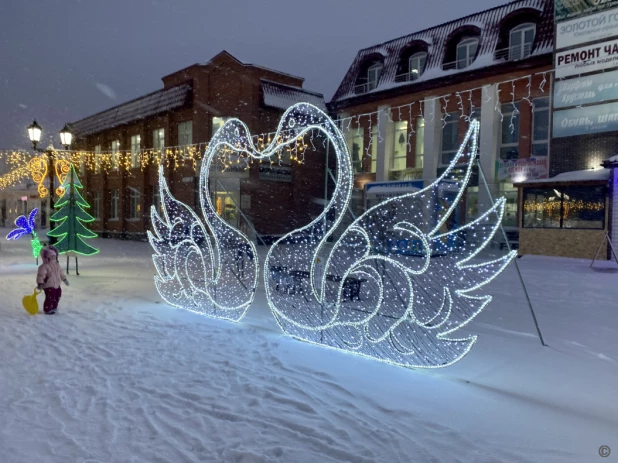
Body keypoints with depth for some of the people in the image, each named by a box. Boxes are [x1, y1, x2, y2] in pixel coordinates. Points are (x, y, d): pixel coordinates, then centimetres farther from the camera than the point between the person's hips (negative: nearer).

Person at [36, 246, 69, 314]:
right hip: (48, 286, -8)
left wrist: (64, 279, 23)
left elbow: (61, 272, 20)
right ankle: (47, 309, 5)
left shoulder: (57, 265, 6)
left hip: (57, 285, 8)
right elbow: (41, 275, -23)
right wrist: (40, 284, -29)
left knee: (57, 296, 20)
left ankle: (54, 307, 39)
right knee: (49, 298, -9)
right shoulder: (44, 266, -19)